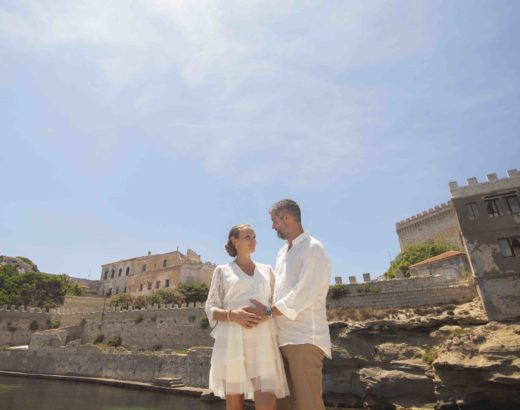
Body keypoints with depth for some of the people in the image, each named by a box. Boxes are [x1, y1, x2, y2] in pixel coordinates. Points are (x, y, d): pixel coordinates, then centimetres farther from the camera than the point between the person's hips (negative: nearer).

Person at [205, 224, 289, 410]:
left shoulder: (267, 270, 17)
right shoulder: (222, 270, 9)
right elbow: (211, 309, 5)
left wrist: (269, 313, -6)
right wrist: (232, 315, -14)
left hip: (262, 340, 2)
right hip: (232, 340, -1)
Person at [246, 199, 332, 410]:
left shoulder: (313, 249, -9)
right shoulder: (282, 252, 17)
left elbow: (303, 295, -18)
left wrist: (267, 310, -12)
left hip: (304, 337, -8)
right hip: (284, 337, 8)